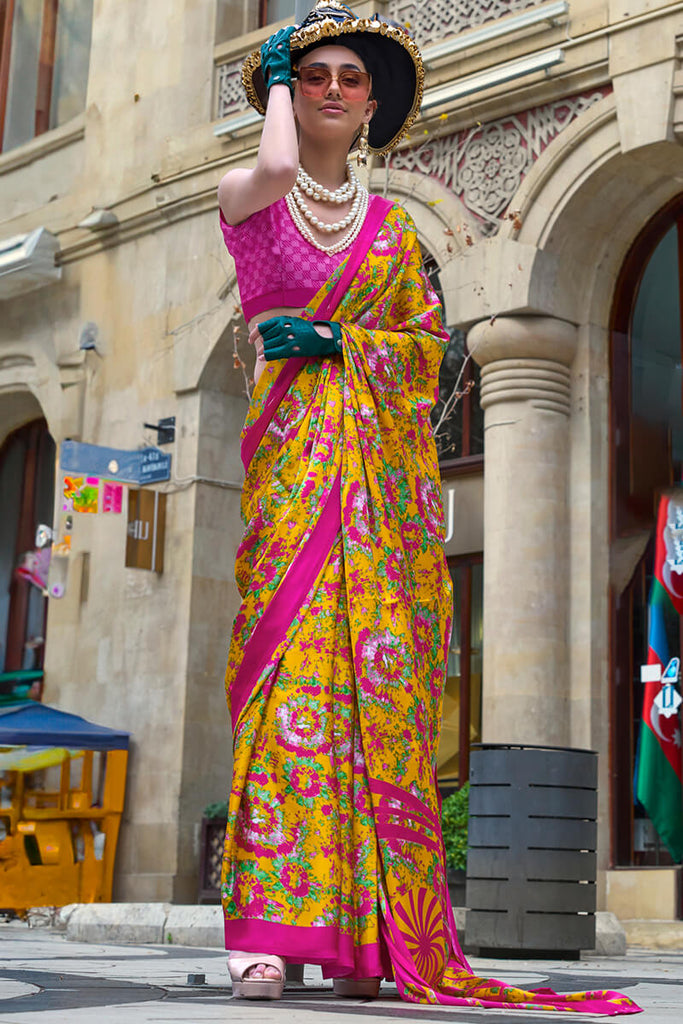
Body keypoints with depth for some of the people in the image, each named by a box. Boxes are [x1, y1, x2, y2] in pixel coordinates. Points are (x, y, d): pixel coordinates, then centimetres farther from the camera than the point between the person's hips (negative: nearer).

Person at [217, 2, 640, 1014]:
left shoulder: (393, 228, 20)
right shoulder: (246, 199, 11)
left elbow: (429, 341, 11)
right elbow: (276, 168, -13)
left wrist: (336, 340, -5)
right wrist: (275, 84, 6)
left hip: (386, 464, 3)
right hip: (295, 453, -3)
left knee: (382, 682, -6)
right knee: (292, 665, -16)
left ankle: (362, 937, -5)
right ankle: (268, 928, -17)